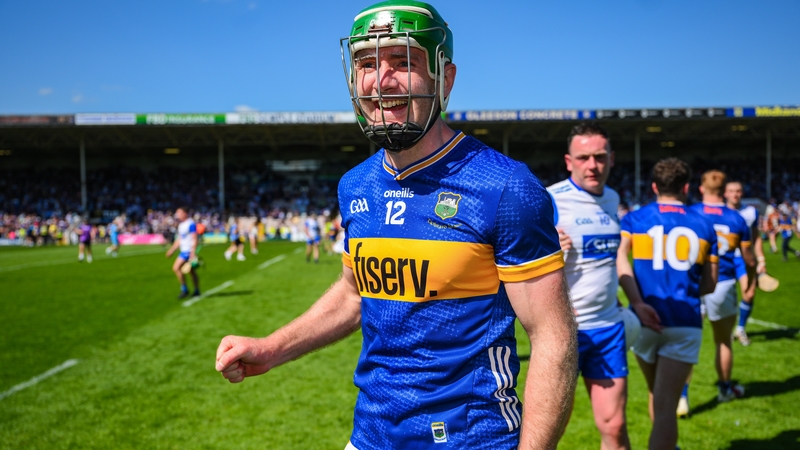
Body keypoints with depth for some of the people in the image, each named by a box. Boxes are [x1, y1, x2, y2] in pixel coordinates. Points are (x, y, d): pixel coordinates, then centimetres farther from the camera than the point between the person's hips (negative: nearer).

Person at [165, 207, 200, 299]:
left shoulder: (191, 224, -14)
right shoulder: (181, 225, 15)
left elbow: (194, 239, -18)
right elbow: (179, 239, 23)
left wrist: (193, 253, -23)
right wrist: (172, 250, 21)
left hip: (189, 251, -9)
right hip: (184, 250, 9)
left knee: (176, 268, -15)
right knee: (191, 271, 13)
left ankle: (184, 290, -7)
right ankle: (197, 291, 20)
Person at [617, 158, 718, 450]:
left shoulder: (633, 219, 4)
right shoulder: (704, 226, 8)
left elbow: (619, 259, -16)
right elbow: (709, 285, 11)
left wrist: (638, 303, -19)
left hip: (646, 321, 1)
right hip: (685, 324, -1)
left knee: (657, 395, 23)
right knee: (666, 406, -2)